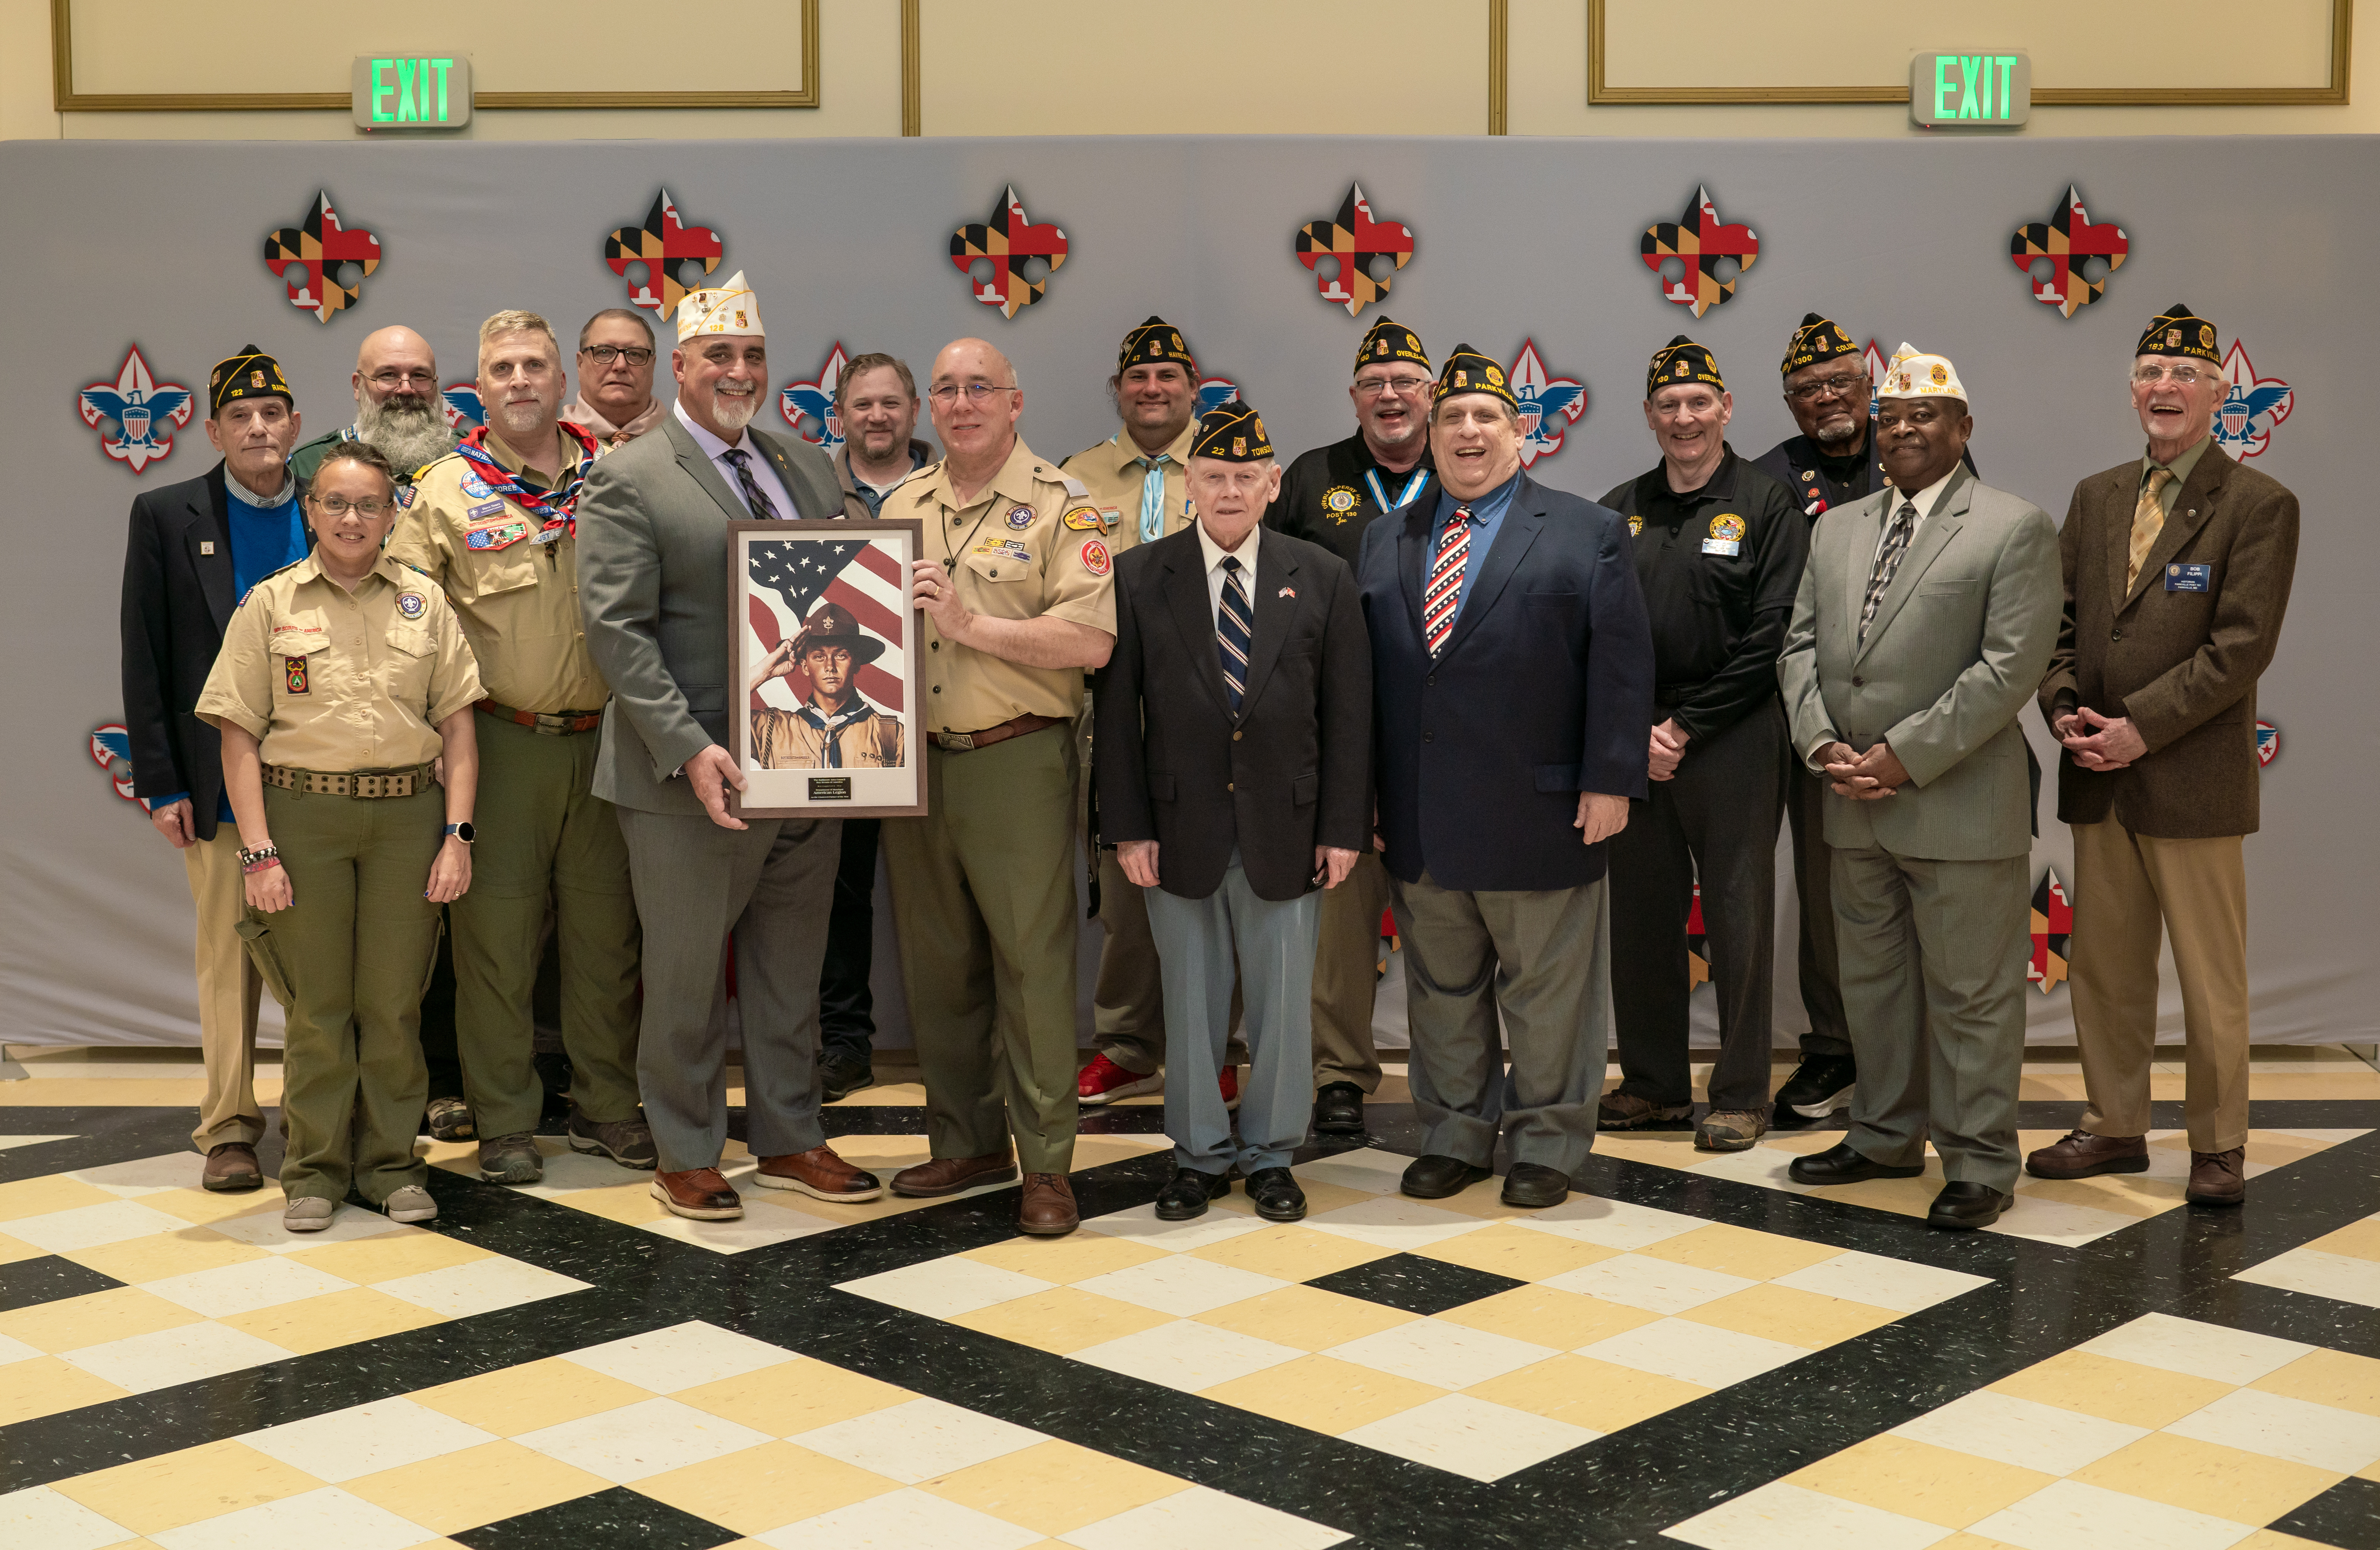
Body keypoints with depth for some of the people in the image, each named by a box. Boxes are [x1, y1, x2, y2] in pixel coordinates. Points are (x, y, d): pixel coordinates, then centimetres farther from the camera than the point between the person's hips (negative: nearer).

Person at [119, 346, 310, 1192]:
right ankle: (229, 1128, 11)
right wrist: (160, 784, -4)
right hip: (219, 779, -1)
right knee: (228, 953, 3)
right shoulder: (166, 516, 2)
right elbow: (145, 659, 1)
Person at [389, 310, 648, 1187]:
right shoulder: (446, 493, 2)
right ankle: (505, 1123, 13)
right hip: (498, 742, -2)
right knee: (496, 932, 2)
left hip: (604, 742, 2)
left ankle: (605, 1107, 21)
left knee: (605, 928, 8)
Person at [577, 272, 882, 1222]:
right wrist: (690, 750, -22)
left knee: (791, 974, 15)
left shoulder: (807, 467, 13)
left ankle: (789, 1140, 28)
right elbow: (617, 630, -12)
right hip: (694, 781, -5)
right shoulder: (627, 481, -5)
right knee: (684, 978, 6)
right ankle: (686, 1157, 20)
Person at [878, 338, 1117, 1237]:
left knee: (1033, 963, -3)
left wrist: (972, 624, -18)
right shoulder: (901, 506, 14)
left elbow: (1092, 640, -14)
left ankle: (1045, 1163, 6)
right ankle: (968, 1144, 24)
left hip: (1016, 761, -6)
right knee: (937, 963, 11)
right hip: (915, 760, 6)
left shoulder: (1058, 507, -3)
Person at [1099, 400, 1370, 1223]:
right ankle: (1200, 1155, 23)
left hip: (1286, 830, 0)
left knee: (1283, 1000, 8)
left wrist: (1343, 828, -3)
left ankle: (1270, 1155, 23)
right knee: (1191, 1000, 9)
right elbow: (1117, 714, 1)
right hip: (1181, 829, 0)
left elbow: (1348, 713, 2)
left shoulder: (1323, 578, 3)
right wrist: (1128, 828, -5)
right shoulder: (1139, 577, 1)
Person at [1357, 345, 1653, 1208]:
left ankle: (1546, 1145, 18)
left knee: (1546, 992, 5)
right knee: (1442, 990, 12)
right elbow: (1360, 673, 12)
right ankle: (1454, 1137, 25)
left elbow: (1621, 665, -3)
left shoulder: (1586, 533, 2)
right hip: (1420, 821, 4)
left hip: (1540, 813, -3)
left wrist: (1610, 780, -11)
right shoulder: (1386, 541, 13)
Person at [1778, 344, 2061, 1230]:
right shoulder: (1837, 529, 14)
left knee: (1971, 994, 1)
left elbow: (2010, 667, -14)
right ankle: (1887, 1137, 31)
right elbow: (1800, 645, 12)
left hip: (1958, 807, -6)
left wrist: (1905, 756, -17)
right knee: (1872, 980, 16)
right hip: (1855, 805, 6)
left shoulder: (2014, 530, -6)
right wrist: (1822, 743, -5)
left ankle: (1979, 1165, 12)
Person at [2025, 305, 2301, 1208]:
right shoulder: (2096, 498, 13)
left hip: (2193, 780, -5)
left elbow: (2242, 647, -13)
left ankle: (2217, 1148, 15)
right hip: (2099, 780, 5)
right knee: (2105, 968, 12)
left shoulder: (2259, 506, -5)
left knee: (2211, 980, 4)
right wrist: (2064, 710, -5)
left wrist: (2139, 728, -17)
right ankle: (2114, 1128, 25)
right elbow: (2057, 618, 12)